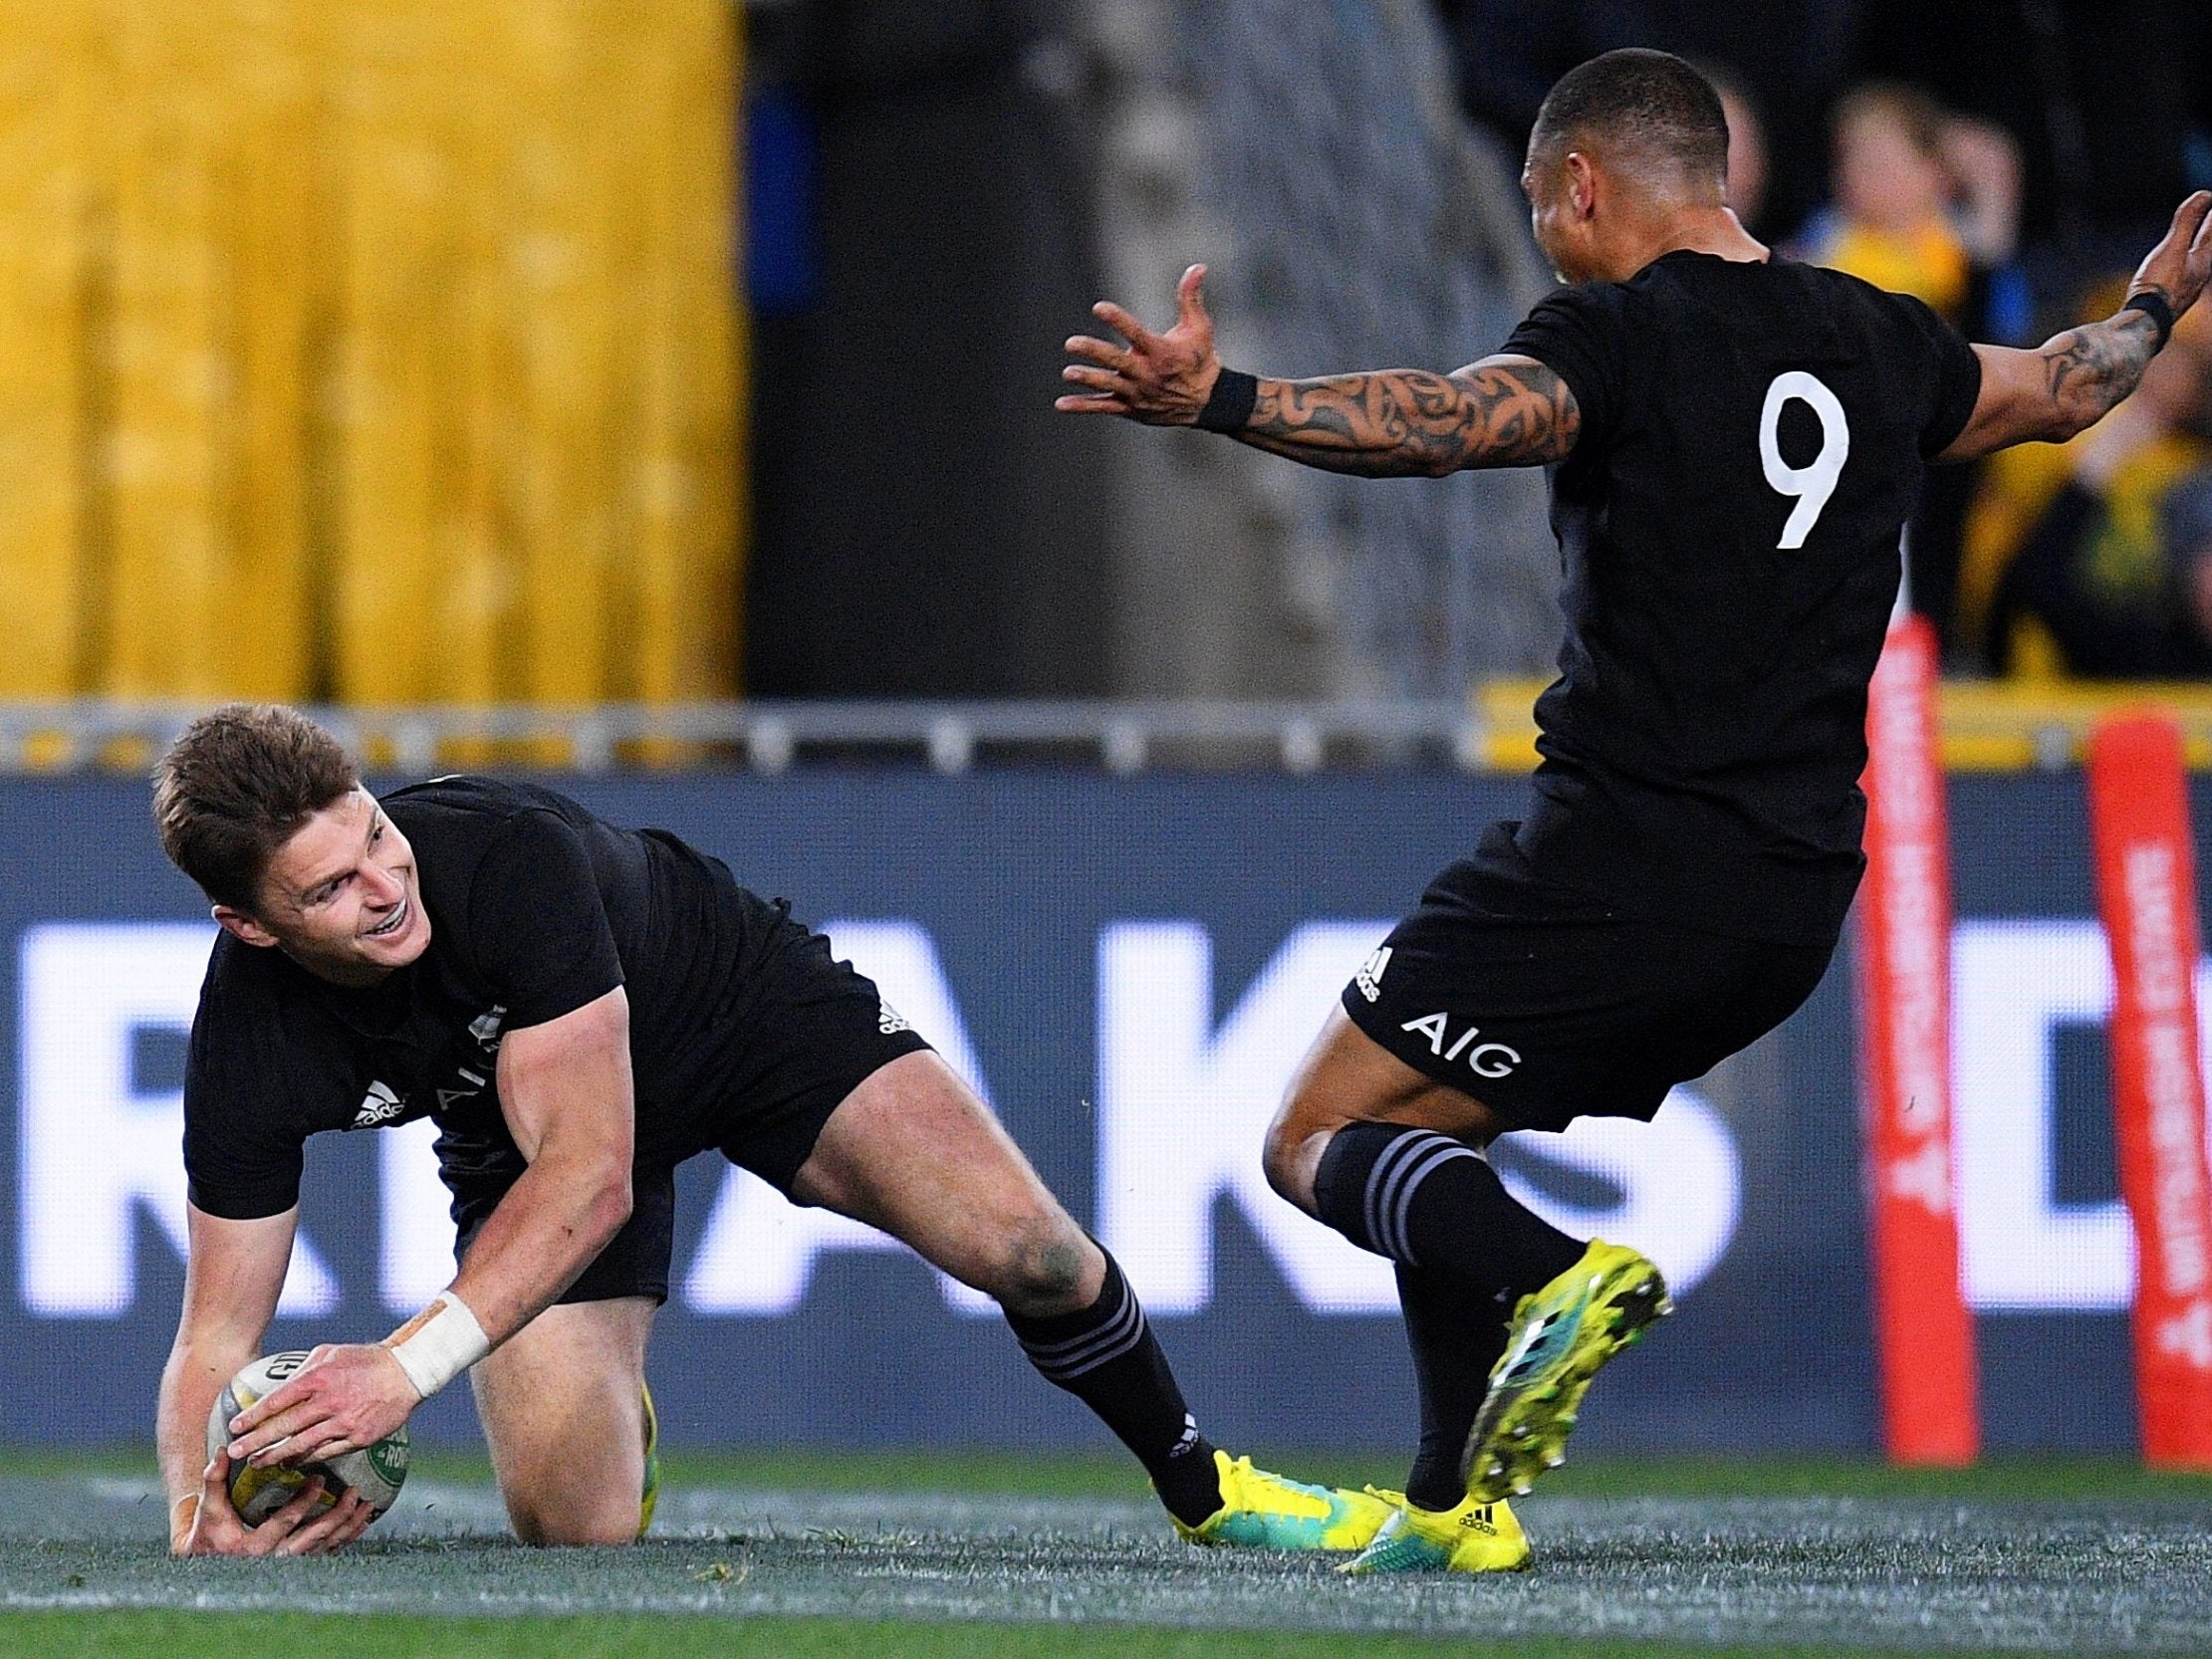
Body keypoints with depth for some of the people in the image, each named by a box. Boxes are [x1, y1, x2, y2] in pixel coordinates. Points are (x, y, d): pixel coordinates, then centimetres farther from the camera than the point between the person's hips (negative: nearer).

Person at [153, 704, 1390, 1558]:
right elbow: (218, 1330, -22)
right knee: (574, 1527, -15)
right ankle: (619, 1417, 25)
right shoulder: (249, 1045, -29)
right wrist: (202, 1523, -43)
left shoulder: (507, 855, -39)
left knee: (1023, 1245, -20)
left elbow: (590, 1171, -41)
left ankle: (1201, 1486, 9)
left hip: (740, 999, -2)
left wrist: (406, 1366, -52)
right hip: (525, 1128, 2)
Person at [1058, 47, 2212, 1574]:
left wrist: (1217, 402, -41)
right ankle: (1456, 1504, 11)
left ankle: (1558, 1276, -27)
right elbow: (2061, 389, 32)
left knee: (1322, 1141, 0)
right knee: (1426, 1146, 21)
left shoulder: (1622, 334, -9)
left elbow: (1455, 421, -30)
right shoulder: (1879, 345, 13)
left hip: (1625, 860, -8)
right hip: (1797, 899, 8)